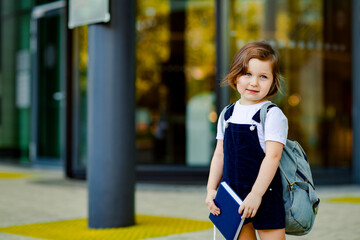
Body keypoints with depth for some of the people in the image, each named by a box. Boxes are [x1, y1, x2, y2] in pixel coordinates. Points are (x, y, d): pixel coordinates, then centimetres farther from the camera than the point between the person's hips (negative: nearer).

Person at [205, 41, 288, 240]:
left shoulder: (273, 115, -9)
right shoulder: (227, 115, 9)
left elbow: (273, 156, -17)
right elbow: (219, 154, 12)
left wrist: (256, 194, -21)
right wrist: (211, 189, 5)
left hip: (265, 196, -5)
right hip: (233, 196, 6)